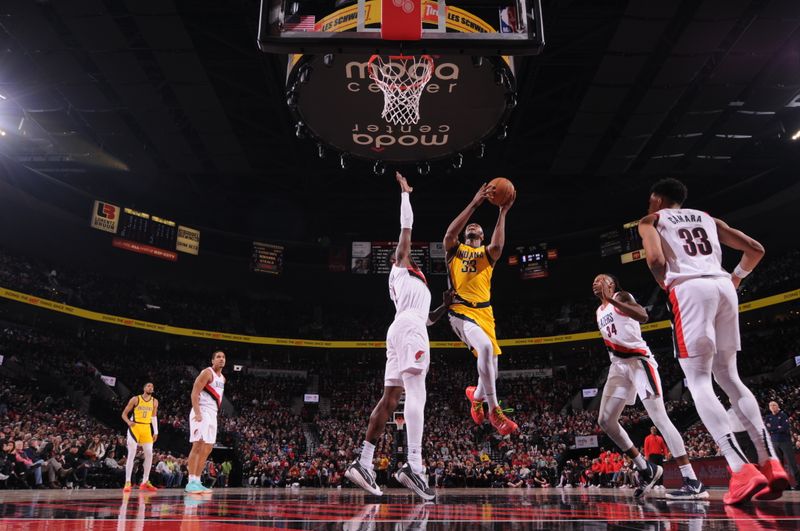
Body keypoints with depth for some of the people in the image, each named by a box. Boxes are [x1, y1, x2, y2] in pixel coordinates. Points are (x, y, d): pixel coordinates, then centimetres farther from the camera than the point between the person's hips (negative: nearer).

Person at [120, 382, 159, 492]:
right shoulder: (135, 399, -5)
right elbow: (124, 414, -1)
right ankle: (127, 483, -6)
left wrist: (156, 432, 9)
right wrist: (128, 422, -22)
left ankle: (145, 482, 9)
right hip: (134, 427, -4)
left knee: (149, 454, -1)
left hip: (146, 428, 4)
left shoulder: (154, 401, 6)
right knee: (131, 455, -9)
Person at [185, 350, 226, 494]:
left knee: (208, 448, 8)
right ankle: (191, 482, -14)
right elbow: (194, 393, -16)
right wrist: (197, 413, -25)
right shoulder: (207, 373, -8)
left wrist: (215, 412, 19)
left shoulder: (222, 378, 18)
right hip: (202, 412, -9)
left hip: (212, 414, 9)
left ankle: (197, 481, 12)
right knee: (198, 445, -14)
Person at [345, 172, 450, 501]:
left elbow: (427, 318, 36)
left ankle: (363, 463, -2)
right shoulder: (400, 268, 17)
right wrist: (405, 192, 24)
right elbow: (406, 226, 14)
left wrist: (446, 306, 25)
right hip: (409, 327, -9)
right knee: (416, 392, -20)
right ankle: (413, 465, -31)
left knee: (390, 398, 2)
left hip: (400, 329, 9)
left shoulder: (412, 282, 37)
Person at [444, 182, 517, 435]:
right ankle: (494, 410, -20)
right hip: (460, 310, -4)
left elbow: (497, 245, -8)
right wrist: (474, 204, -13)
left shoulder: (487, 253, 19)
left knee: (491, 366, 4)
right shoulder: (455, 249, 15)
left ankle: (476, 395, 40)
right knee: (485, 347, -30)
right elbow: (449, 233, -10)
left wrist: (503, 212, -12)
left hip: (484, 312, 4)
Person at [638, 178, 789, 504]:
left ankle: (743, 471, -19)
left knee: (698, 382, -6)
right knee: (729, 378, 14)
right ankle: (770, 464, 3)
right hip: (723, 287, 6)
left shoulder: (650, 221, 14)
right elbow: (756, 250, 22)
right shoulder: (708, 219, 28)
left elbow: (655, 259, -6)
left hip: (690, 288, -5)